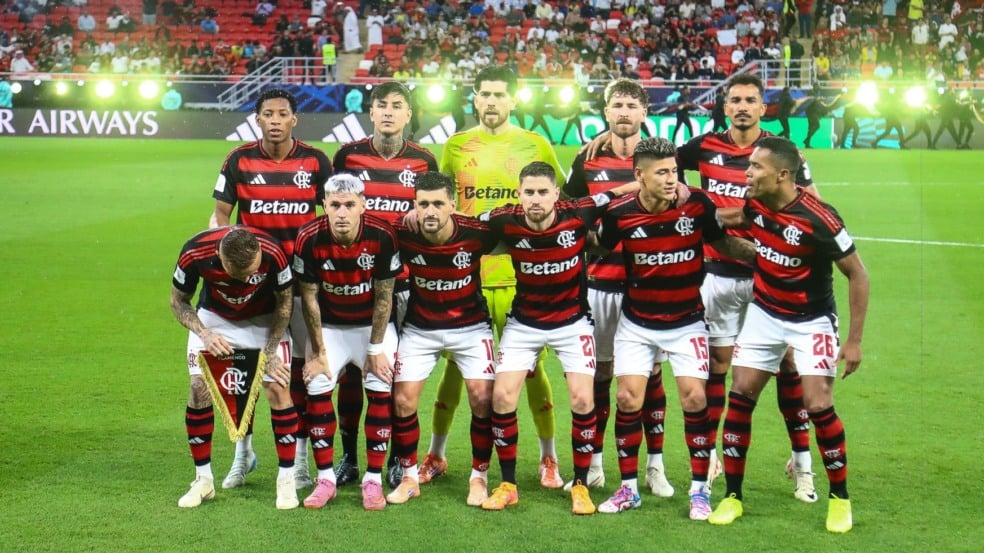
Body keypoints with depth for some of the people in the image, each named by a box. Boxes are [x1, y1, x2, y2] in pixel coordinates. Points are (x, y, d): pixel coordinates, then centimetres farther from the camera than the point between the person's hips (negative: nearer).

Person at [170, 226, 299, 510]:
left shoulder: (273, 253, -34)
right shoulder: (194, 253, -32)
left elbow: (284, 303, -14)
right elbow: (178, 302, -12)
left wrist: (270, 351, -18)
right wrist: (204, 334, -27)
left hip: (263, 320, -1)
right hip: (213, 318, 1)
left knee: (277, 388, -14)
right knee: (199, 388, -11)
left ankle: (287, 480, -3)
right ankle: (203, 480, 4)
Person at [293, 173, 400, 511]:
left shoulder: (382, 236, -23)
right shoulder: (310, 239, -21)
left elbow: (383, 296, -14)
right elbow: (309, 297, -11)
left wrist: (376, 348, -12)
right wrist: (318, 352, -9)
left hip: (374, 323, -1)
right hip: (329, 326, 1)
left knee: (381, 390, -12)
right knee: (317, 388, -12)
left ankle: (373, 479, -2)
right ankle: (325, 478, 0)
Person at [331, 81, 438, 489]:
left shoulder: (423, 161, 4)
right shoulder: (348, 155, 4)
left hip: (404, 279, 0)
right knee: (351, 369, 3)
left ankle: (398, 460, 14)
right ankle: (348, 457, 15)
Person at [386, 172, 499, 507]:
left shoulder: (475, 233, -22)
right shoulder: (402, 235, -20)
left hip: (470, 325, -1)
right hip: (419, 327, 1)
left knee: (482, 398, -11)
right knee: (403, 400, -5)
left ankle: (479, 477, 8)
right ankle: (410, 477, 14)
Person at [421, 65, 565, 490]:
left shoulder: (535, 146, 3)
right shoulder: (456, 146, 7)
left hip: (521, 276, -1)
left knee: (531, 367, 3)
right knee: (455, 365, 6)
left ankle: (549, 459, 16)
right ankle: (435, 455, 20)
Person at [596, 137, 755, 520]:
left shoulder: (697, 205, -13)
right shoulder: (619, 213, -14)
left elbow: (723, 242, 2)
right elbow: (597, 248, 4)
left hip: (687, 322, 0)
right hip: (636, 323, 0)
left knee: (695, 398, -8)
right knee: (628, 399, -3)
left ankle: (700, 489, 7)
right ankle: (628, 488, 14)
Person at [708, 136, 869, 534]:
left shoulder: (818, 219, -26)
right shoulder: (755, 205, -10)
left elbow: (857, 275, -16)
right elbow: (735, 218, 16)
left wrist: (854, 340, -15)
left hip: (812, 320, -5)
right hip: (765, 314, 5)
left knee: (818, 406, -13)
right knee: (740, 395, -1)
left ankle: (840, 497, 7)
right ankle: (733, 496, 10)